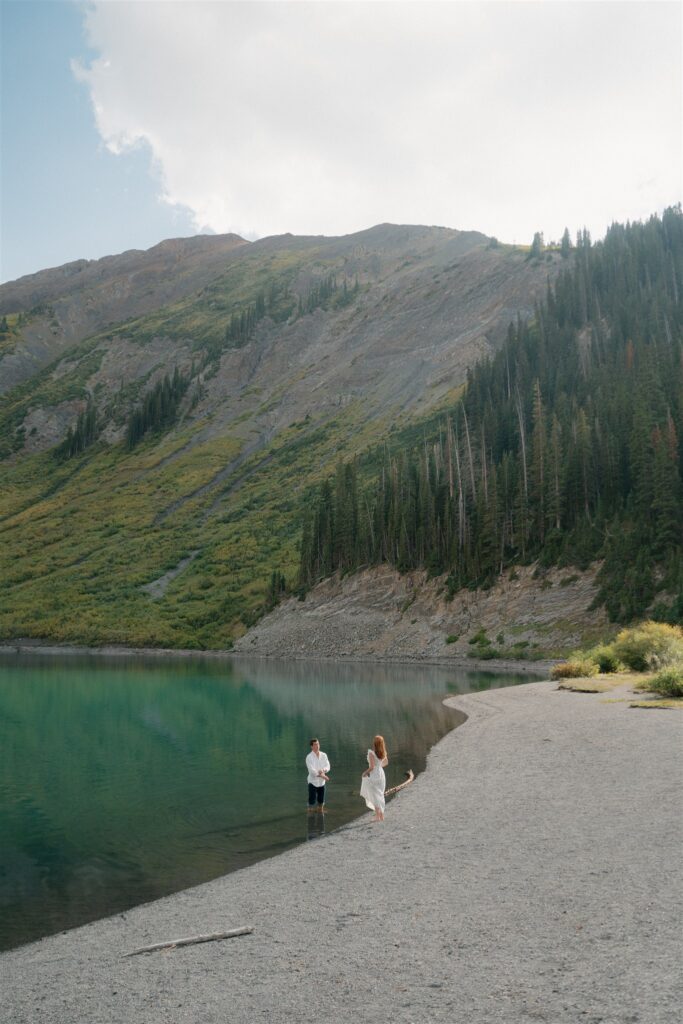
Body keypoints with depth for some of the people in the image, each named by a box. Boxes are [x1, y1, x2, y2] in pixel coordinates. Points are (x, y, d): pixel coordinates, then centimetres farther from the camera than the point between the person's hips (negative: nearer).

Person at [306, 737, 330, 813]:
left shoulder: (324, 755, 3)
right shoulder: (309, 757, -12)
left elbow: (328, 766, -1)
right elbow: (312, 770, -19)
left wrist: (323, 770, -23)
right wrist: (323, 776, -20)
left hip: (322, 782, 5)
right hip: (313, 782, -5)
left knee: (321, 801, 15)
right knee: (312, 801, -4)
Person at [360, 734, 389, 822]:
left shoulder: (371, 753, -22)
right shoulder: (383, 752, -1)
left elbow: (372, 767, -23)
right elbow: (386, 763, 15)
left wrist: (365, 772, -7)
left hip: (373, 776, -7)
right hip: (381, 774, 7)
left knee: (375, 796, 5)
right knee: (380, 795, 18)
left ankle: (378, 816, 9)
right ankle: (381, 815, 24)